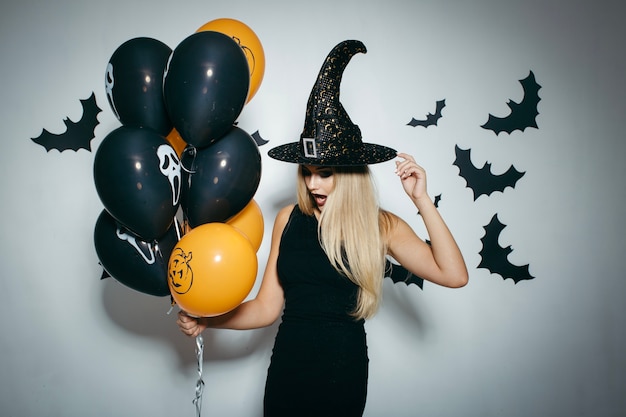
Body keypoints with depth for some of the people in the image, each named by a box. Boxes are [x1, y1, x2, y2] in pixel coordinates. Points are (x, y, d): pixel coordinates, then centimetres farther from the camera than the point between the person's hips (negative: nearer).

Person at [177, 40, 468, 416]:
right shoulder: (289, 219, -1)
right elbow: (267, 308, 1)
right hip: (286, 369, 2)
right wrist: (206, 321, -10)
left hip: (343, 374, -2)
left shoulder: (380, 226, -6)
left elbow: (454, 275, -18)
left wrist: (421, 199, -19)